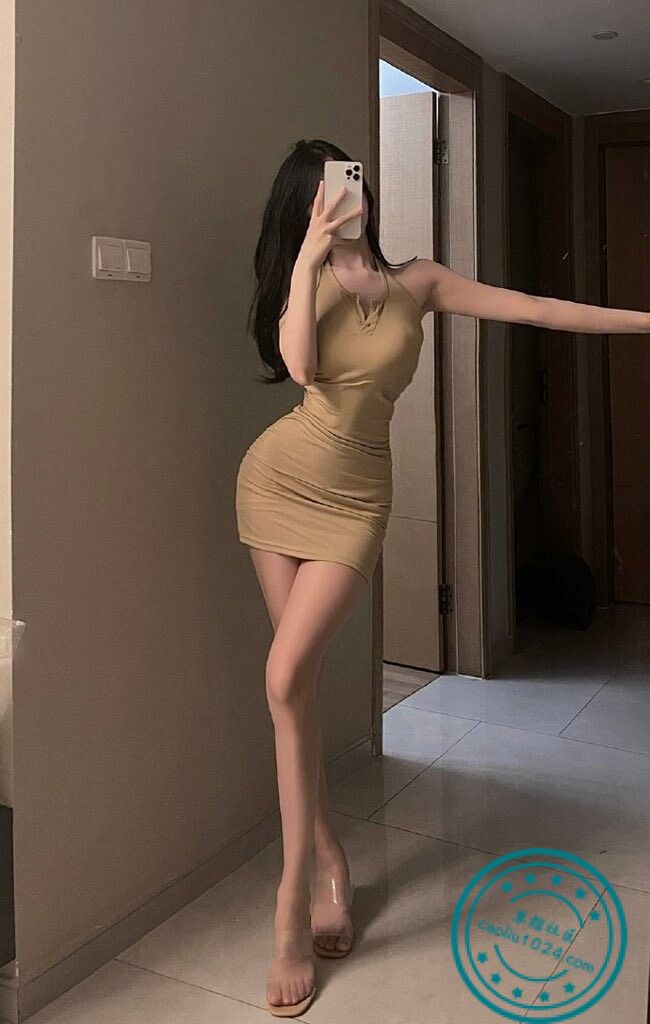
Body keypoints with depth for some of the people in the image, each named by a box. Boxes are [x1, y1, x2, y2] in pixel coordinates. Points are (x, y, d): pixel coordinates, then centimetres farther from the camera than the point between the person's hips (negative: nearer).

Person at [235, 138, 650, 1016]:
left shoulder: (417, 282, 5)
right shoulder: (304, 281, 6)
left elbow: (531, 308, 3)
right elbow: (299, 364, -14)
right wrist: (311, 254, -13)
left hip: (354, 496, -2)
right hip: (279, 476, 2)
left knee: (288, 677, -16)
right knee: (298, 685, 4)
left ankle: (294, 898, -6)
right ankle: (330, 862, 19)